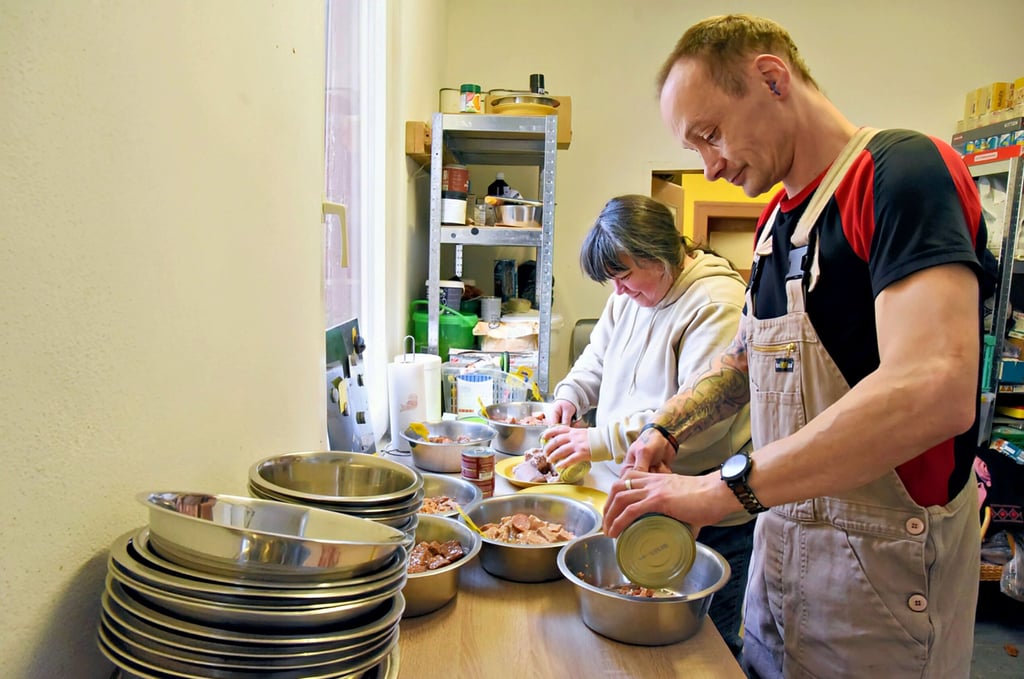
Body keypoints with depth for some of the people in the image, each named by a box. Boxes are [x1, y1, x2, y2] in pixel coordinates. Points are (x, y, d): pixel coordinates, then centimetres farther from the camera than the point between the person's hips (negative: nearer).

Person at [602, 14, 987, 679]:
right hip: (779, 540, 8)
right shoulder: (776, 217, 9)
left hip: (884, 567, -7)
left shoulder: (902, 171, -18)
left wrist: (727, 488, -30)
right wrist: (666, 428, 4)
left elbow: (934, 391, -33)